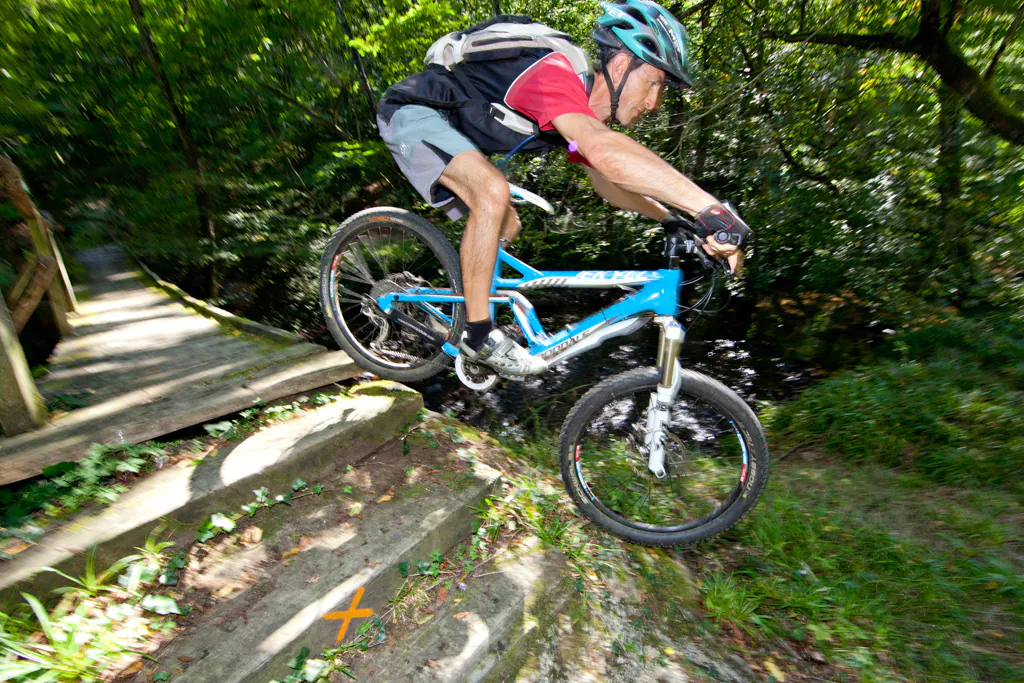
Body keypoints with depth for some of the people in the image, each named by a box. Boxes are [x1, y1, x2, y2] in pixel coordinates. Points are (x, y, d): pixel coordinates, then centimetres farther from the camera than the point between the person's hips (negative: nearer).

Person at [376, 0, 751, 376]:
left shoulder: (585, 114, 1)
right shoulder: (556, 75, -28)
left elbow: (607, 183, 9)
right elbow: (606, 152, -47)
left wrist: (672, 218, -1)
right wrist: (710, 207, -48)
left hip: (452, 128, 9)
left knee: (506, 225, 6)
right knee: (493, 192, -32)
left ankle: (461, 304, 18)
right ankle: (477, 333, -21)